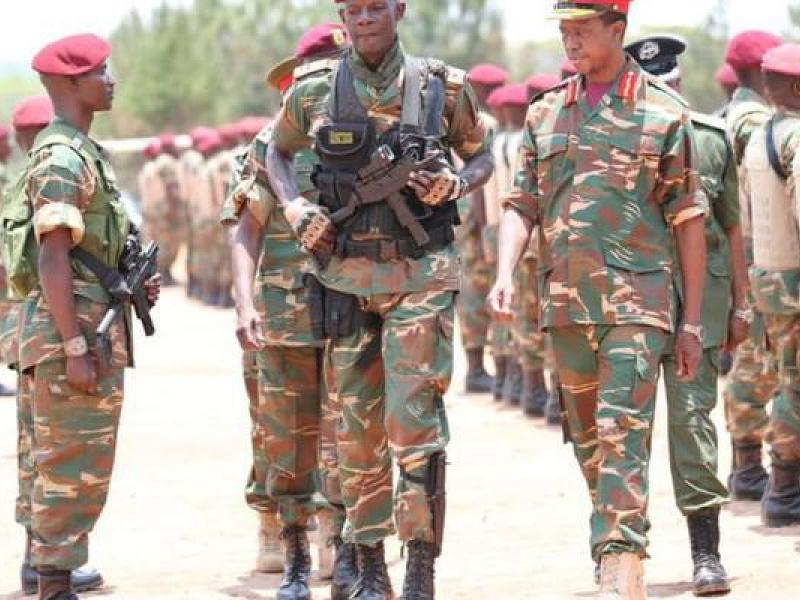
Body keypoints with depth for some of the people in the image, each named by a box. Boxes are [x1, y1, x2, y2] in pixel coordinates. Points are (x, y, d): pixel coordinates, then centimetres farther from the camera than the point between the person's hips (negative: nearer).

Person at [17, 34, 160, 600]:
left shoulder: (86, 151, 18)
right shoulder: (60, 157, -14)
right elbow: (52, 261, -19)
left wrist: (135, 285, 12)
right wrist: (75, 349, -22)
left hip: (97, 330, 10)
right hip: (69, 329, -10)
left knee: (88, 468, 13)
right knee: (69, 466, -7)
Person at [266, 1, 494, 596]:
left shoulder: (444, 87, 0)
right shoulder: (315, 95, 4)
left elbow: (481, 157, 14)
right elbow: (277, 152, 21)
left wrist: (454, 185, -8)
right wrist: (295, 207, 3)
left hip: (421, 277, -2)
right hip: (348, 277, 3)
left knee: (414, 421, -11)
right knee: (358, 429, 6)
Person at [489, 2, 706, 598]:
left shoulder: (664, 112, 0)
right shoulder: (546, 113, 12)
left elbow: (689, 222, 2)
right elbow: (522, 205, 11)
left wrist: (693, 321, 0)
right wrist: (506, 272, -8)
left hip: (638, 297, -4)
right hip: (566, 301, 5)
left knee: (623, 431, -16)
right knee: (589, 437, 11)